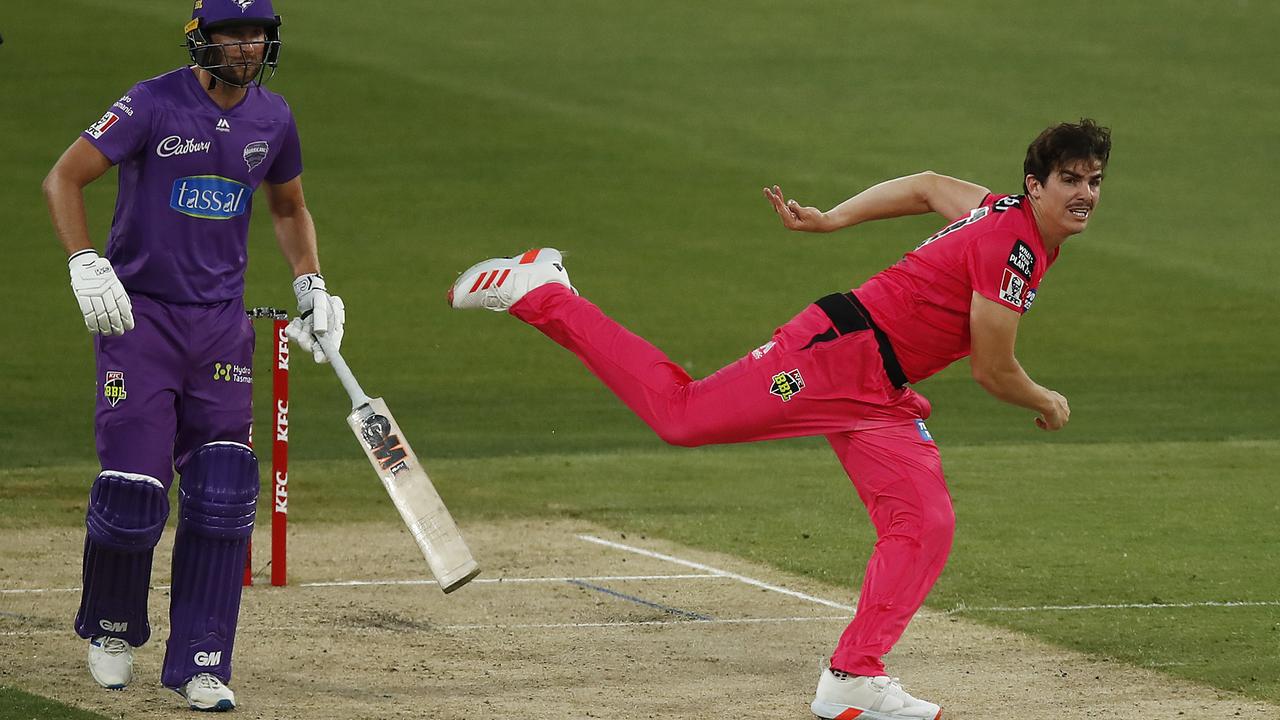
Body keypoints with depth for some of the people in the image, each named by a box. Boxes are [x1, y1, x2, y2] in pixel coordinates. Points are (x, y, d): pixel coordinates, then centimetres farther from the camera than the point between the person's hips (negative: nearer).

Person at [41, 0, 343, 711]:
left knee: (223, 494, -5)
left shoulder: (273, 119, 6)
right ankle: (110, 628, 19)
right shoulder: (153, 105, -10)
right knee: (134, 487, -9)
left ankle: (199, 664, 2)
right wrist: (87, 266, -22)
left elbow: (288, 206, 24)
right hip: (138, 315, -4)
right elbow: (63, 179, -10)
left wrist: (311, 285, 11)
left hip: (221, 324, 4)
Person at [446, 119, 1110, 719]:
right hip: (840, 350, -9)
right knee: (681, 414, -9)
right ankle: (541, 292, 3)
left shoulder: (997, 211, 11)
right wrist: (1046, 404, 3)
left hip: (881, 398, 9)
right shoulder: (1012, 247, -19)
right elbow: (992, 372, -17)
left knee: (926, 526, -5)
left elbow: (928, 186, 27)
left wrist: (831, 220, 26)